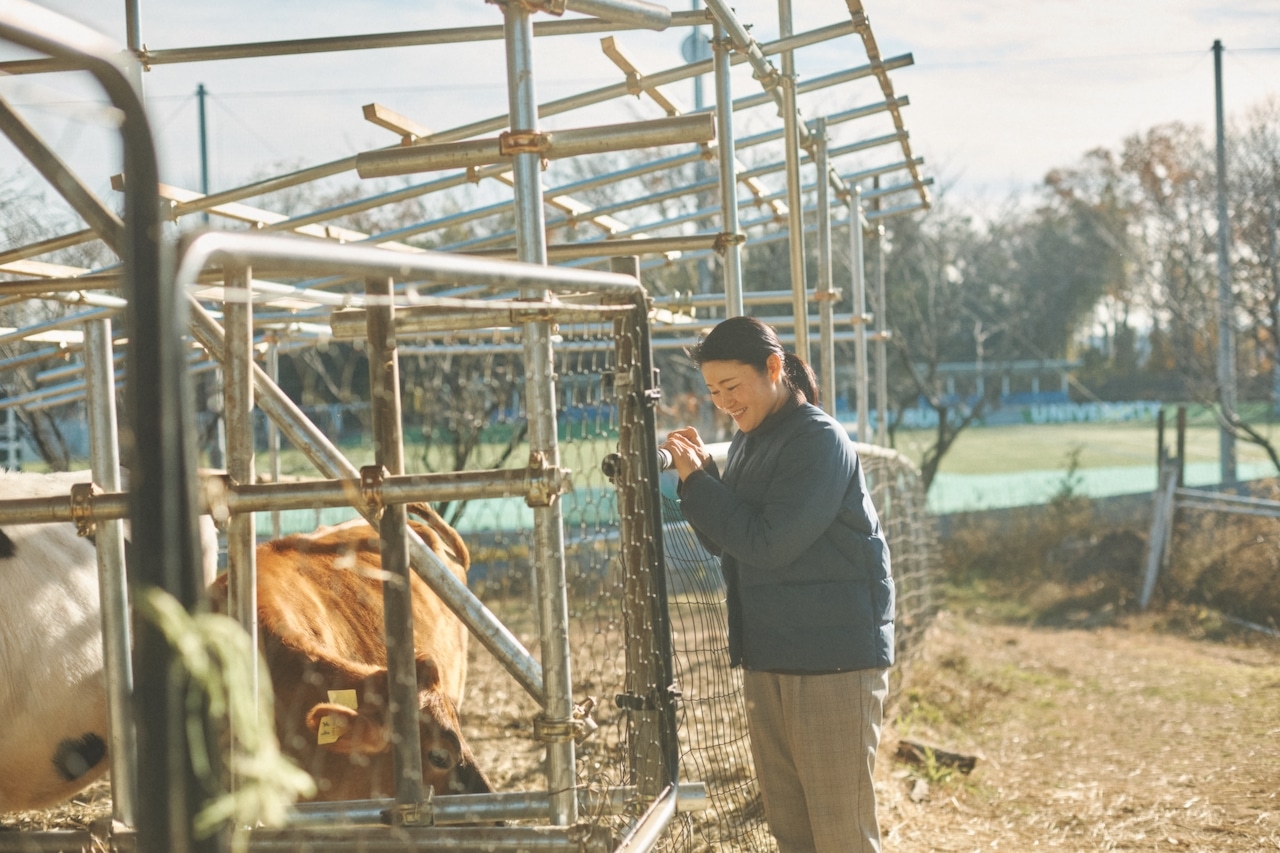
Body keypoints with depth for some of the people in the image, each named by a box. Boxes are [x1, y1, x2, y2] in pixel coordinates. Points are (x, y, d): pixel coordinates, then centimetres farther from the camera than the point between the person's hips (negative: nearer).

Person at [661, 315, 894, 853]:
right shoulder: (749, 443, 12)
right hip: (766, 657, 9)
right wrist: (700, 473, -2)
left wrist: (697, 481, -13)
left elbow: (768, 543, -20)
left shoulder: (819, 440, -13)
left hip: (833, 659, -8)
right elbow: (726, 543, 13)